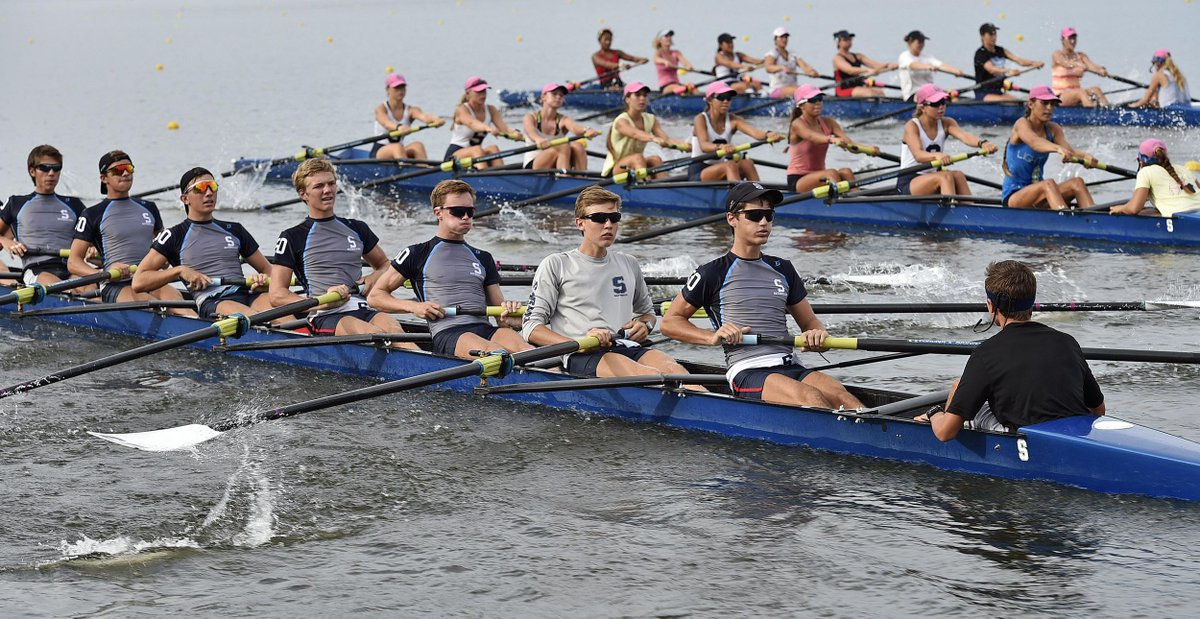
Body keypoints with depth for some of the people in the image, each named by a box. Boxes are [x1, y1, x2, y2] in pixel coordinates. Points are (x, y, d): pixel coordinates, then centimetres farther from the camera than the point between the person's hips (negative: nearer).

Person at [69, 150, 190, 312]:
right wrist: (104, 274, -16)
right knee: (145, 300, -36)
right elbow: (73, 263, 3)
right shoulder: (93, 214, 8)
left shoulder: (149, 208, 23)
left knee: (173, 294, -31)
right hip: (115, 286, -4)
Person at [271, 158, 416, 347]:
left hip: (362, 310, 4)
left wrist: (373, 279, 11)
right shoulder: (292, 238, 9)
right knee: (373, 333, -36)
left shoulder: (356, 229, 24)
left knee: (391, 326, -32)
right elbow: (277, 296, 2)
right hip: (324, 318, -4)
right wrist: (322, 303, -14)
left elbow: (385, 266, 38)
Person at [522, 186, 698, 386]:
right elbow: (531, 328, 2)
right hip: (581, 357, -5)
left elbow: (647, 310, 42)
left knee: (673, 369, -31)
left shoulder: (629, 265, 26)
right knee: (652, 376, -35)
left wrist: (645, 324, 14)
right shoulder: (556, 265, 10)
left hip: (628, 348, 5)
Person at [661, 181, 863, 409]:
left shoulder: (782, 269, 22)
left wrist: (817, 335, 2)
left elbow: (810, 321, 28)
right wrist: (712, 337, -5)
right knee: (810, 397, -34)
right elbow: (670, 322, 12)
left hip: (791, 366, 5)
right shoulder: (714, 274, 7)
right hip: (747, 372, -5)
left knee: (838, 394, -28)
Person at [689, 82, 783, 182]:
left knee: (747, 163, -23)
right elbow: (703, 145, -28)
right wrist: (720, 146, -51)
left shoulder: (733, 120, 3)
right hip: (698, 173, -5)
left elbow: (754, 132, -18)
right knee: (730, 165, -31)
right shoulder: (701, 119, -9)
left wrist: (768, 135, -43)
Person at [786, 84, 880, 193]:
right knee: (831, 173, -30)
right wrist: (832, 139, -57)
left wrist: (868, 148, -31)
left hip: (819, 176, 5)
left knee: (846, 172, -23)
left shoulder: (827, 123, 6)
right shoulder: (798, 124, -11)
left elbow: (849, 144, -9)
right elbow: (812, 136, -35)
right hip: (797, 180, -5)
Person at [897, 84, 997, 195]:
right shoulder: (912, 126, -13)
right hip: (908, 184, -5)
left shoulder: (946, 123, 2)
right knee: (945, 176, -30)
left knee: (958, 175, -25)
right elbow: (918, 155, -30)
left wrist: (982, 143, -42)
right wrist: (936, 155, -53)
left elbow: (964, 136, -20)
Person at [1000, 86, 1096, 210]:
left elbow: (1068, 150, -12)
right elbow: (1034, 141, -35)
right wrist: (1058, 148, -55)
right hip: (1013, 197, -7)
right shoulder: (1022, 124, -11)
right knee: (1048, 184, -34)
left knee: (1077, 182, -16)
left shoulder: (1053, 129, 7)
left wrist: (1085, 156, -36)